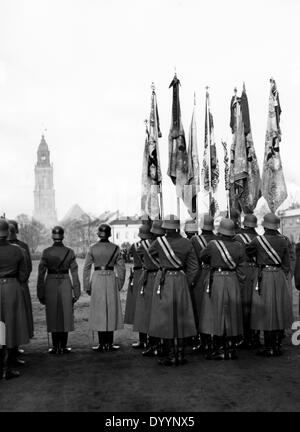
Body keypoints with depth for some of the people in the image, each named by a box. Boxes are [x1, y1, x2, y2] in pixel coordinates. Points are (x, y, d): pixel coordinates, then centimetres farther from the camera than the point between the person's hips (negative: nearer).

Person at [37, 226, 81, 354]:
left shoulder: (46, 252, -6)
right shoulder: (69, 252, -4)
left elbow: (41, 274, -6)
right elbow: (75, 274, -4)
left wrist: (40, 294, 0)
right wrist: (76, 293, 3)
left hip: (50, 285, 0)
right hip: (65, 285, 0)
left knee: (53, 316, 10)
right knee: (65, 316, 9)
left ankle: (55, 347, 12)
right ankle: (63, 347, 11)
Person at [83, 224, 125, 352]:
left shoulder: (92, 248, -2)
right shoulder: (115, 248, -1)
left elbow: (86, 268, -2)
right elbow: (121, 268, 0)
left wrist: (87, 286, 6)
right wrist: (119, 285, 11)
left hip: (97, 280, 0)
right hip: (111, 279, 1)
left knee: (99, 311, 5)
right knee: (112, 310, 8)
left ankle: (102, 344, 6)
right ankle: (109, 343, 10)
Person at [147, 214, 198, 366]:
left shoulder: (159, 242, -10)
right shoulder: (187, 244, -2)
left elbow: (149, 254, 10)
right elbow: (193, 267, 0)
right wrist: (186, 283, 10)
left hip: (164, 281, -3)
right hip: (181, 280, 3)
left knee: (165, 317, 4)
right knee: (181, 317, 11)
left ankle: (171, 356, 7)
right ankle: (180, 355, 16)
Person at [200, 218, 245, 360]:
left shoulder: (213, 244, -9)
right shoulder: (239, 246, 0)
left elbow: (202, 257, 9)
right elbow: (241, 269, 1)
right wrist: (241, 282, 12)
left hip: (217, 280, -3)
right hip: (233, 281, 3)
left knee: (218, 313, 3)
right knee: (232, 314, 11)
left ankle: (220, 350, 6)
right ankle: (231, 348, 16)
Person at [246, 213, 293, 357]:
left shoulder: (258, 240, -9)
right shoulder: (282, 241, 3)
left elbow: (246, 252, 6)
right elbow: (286, 265, 7)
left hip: (265, 276, -4)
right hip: (280, 275, 4)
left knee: (266, 312, 1)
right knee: (279, 312, 10)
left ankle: (269, 348, 4)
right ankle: (277, 346, 17)